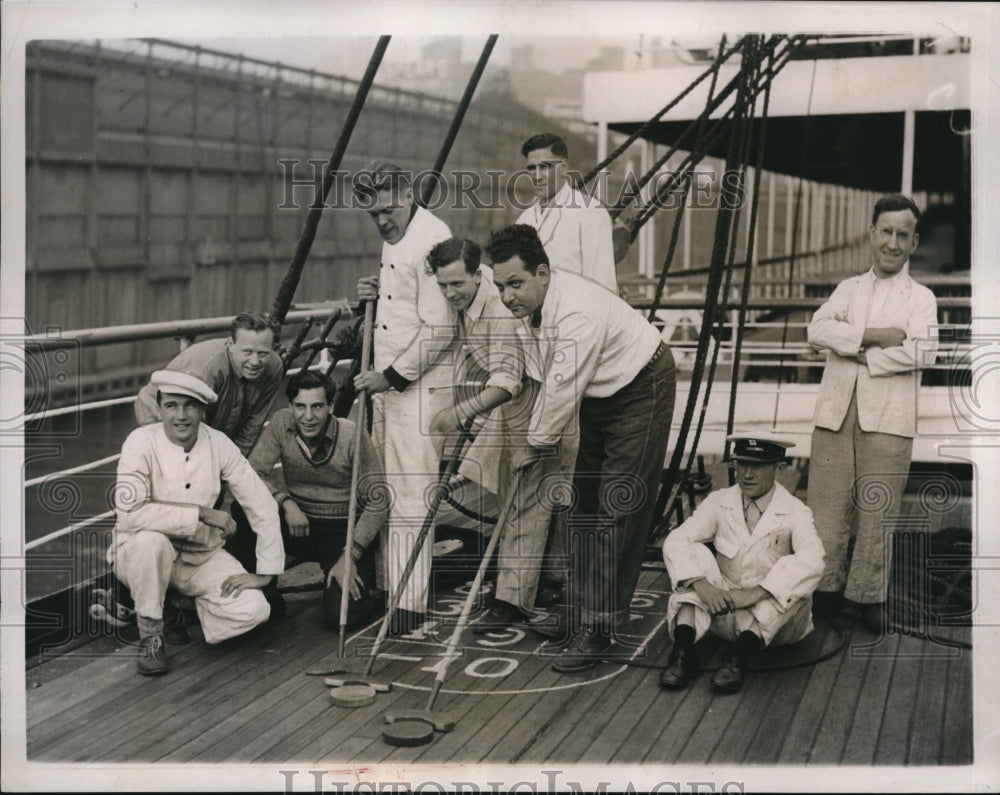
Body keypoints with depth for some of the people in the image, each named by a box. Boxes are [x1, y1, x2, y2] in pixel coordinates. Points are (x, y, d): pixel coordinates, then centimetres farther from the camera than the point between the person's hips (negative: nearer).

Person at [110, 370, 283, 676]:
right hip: (140, 554, -3)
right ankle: (149, 632, -13)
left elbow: (262, 505, -7)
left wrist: (264, 573, -12)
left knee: (253, 610, -18)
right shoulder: (141, 442, -18)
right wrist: (202, 513, -30)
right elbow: (130, 513, -32)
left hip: (202, 556, 3)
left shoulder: (218, 444, -9)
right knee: (150, 539, -38)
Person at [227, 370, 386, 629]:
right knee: (244, 511, -26)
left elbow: (377, 503, -13)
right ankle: (263, 597, -7)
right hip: (297, 522, 3)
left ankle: (372, 590, 15)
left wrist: (350, 556, -19)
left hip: (344, 531, -3)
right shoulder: (281, 423, -10)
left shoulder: (352, 435, -17)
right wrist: (286, 502, -26)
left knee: (340, 616, -22)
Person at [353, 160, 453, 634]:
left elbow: (440, 330, -20)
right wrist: (377, 294, 6)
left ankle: (410, 604, 0)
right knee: (384, 489, 12)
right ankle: (387, 586, 22)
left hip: (420, 386, -9)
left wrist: (392, 375, -17)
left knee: (410, 495, -6)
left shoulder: (432, 239, -16)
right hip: (389, 382, 10)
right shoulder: (394, 238, 14)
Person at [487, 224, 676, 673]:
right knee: (584, 505, 12)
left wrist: (536, 445, -16)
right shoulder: (528, 305, -6)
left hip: (641, 391, -9)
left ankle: (599, 628, -11)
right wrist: (543, 440, -5)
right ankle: (580, 613, 22)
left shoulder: (578, 312, -33)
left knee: (617, 511, -13)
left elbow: (563, 389, -28)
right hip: (597, 396, 9)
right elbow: (545, 380, 3)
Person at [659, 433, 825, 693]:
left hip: (775, 620, -2)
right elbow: (676, 541, -12)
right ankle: (683, 649, -35)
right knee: (695, 554, -18)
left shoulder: (794, 512, -8)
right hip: (726, 611, 2)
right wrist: (700, 584, -32)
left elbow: (812, 561, -28)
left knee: (792, 577, -30)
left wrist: (756, 593, -39)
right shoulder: (719, 502, 0)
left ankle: (741, 654, -41)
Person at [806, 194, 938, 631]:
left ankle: (870, 595, 9)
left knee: (877, 510, -2)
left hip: (887, 418, -2)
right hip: (836, 411, 2)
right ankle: (825, 590, 12)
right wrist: (875, 336, -10)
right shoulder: (848, 288, 19)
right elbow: (817, 329, 0)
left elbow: (921, 350, -9)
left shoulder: (920, 298, 10)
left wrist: (861, 355, -7)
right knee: (827, 505, 0)